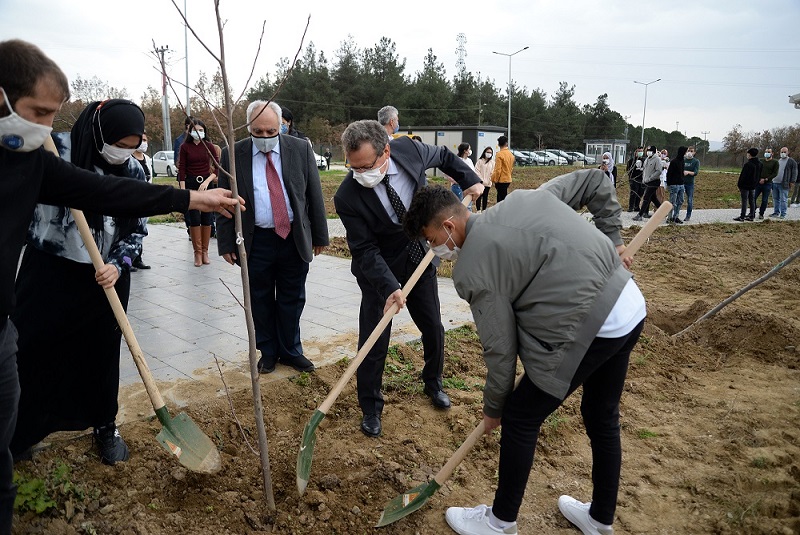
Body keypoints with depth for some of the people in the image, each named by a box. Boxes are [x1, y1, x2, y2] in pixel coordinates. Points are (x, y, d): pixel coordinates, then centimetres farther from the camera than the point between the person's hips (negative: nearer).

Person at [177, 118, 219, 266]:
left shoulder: (209, 146, 2)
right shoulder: (185, 147, 0)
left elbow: (218, 167, 0)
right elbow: (181, 170, 0)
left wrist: (207, 181, -13)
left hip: (207, 183, 1)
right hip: (191, 183, -1)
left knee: (206, 218, 2)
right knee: (194, 219, -4)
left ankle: (205, 251, 12)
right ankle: (197, 252, 5)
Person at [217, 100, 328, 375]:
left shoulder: (301, 149, -1)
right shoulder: (233, 155, -3)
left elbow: (315, 195, 3)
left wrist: (319, 235, 4)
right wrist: (226, 243, -2)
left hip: (295, 239, 1)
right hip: (255, 242, 0)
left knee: (292, 300, 11)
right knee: (261, 301, 11)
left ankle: (291, 351, 28)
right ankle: (268, 352, 28)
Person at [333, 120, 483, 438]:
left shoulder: (409, 149, -19)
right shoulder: (347, 197, -28)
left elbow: (444, 156, 4)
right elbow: (365, 250, -25)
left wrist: (470, 180, -4)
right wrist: (389, 286, -36)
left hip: (420, 259, 4)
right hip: (377, 268, -4)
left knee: (433, 329, 14)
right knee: (374, 340, -3)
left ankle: (433, 383, 42)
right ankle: (370, 408, 20)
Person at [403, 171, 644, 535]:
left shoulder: (473, 268, -9)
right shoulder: (525, 197, 12)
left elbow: (500, 348, -6)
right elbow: (596, 181, 19)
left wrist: (493, 407, 11)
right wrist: (611, 240, 18)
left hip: (589, 328, -9)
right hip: (630, 305, 9)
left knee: (519, 420, 10)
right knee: (603, 418, 25)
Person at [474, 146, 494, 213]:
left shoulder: (492, 162, 7)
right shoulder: (480, 161, -2)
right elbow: (477, 171, -6)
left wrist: (490, 180, -6)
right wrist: (481, 180, -12)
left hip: (488, 183, 3)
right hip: (480, 182, -3)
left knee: (485, 197, 9)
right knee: (479, 196, -3)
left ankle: (484, 210, 16)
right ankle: (478, 210, 3)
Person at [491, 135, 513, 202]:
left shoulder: (499, 154, -15)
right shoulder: (510, 154, 8)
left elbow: (498, 170, -18)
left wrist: (495, 180, -10)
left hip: (501, 180, -8)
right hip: (508, 179, 8)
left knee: (502, 199, -5)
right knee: (500, 198, 16)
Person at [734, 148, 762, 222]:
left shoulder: (748, 164, -19)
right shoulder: (759, 164, 8)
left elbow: (743, 176, -18)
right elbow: (759, 175, 14)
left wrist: (739, 184, -10)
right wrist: (756, 183, 19)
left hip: (746, 186, -8)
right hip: (753, 186, 8)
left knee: (744, 201, -5)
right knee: (752, 201, 12)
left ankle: (742, 217, -4)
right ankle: (752, 216, 16)